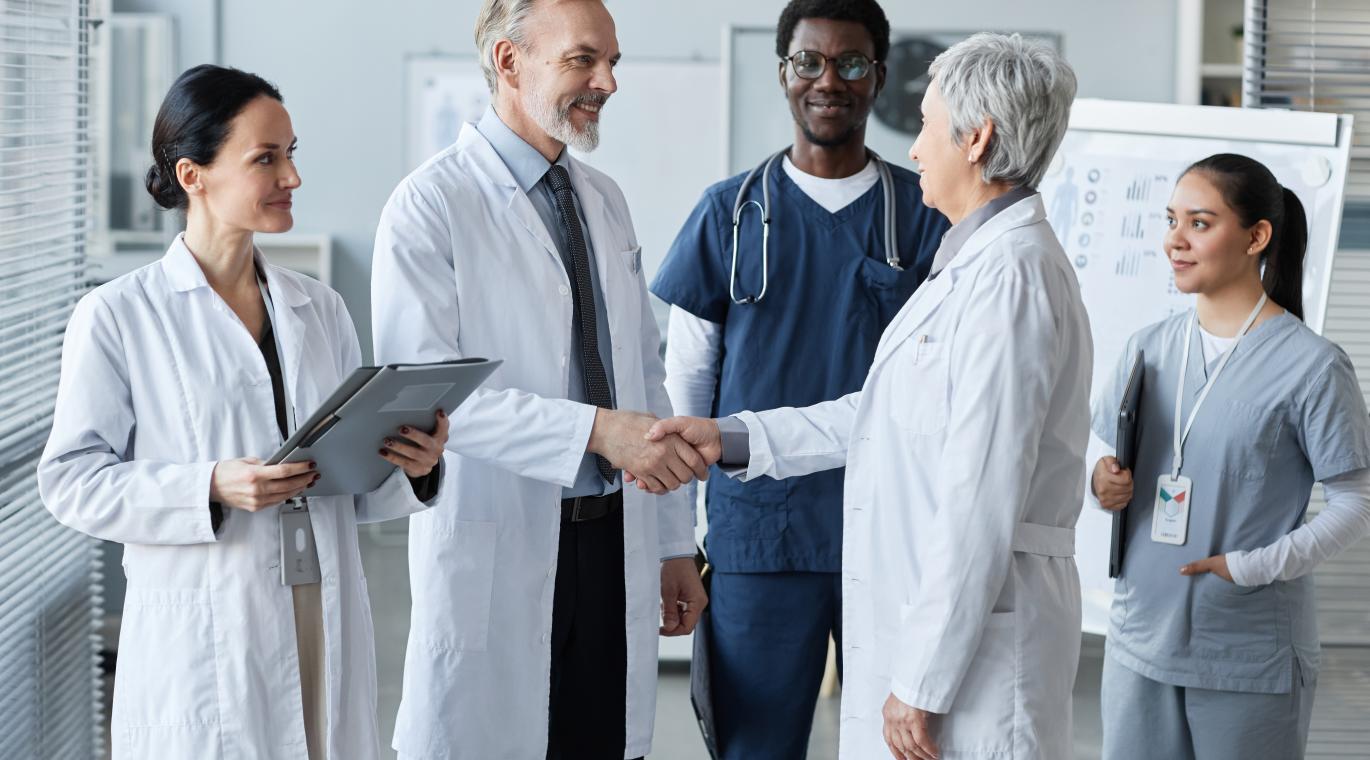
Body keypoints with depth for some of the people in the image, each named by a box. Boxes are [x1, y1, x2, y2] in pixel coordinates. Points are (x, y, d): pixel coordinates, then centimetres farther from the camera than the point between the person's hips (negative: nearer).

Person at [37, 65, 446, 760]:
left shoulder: (320, 309, 12)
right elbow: (71, 480, -8)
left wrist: (412, 465, -6)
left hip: (326, 625, 4)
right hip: (203, 643, -4)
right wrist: (212, 488, -20)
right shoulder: (117, 317, -3)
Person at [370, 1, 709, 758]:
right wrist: (597, 430, -26)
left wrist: (675, 543, 15)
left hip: (614, 544, 6)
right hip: (497, 550, -6)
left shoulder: (605, 202, 14)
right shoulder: (431, 205, -8)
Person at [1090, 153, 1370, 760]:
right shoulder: (1148, 350, 8)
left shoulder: (1310, 366, -9)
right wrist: (1101, 482, -8)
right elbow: (1104, 457, 16)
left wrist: (1249, 567, -16)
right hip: (1141, 643, 5)